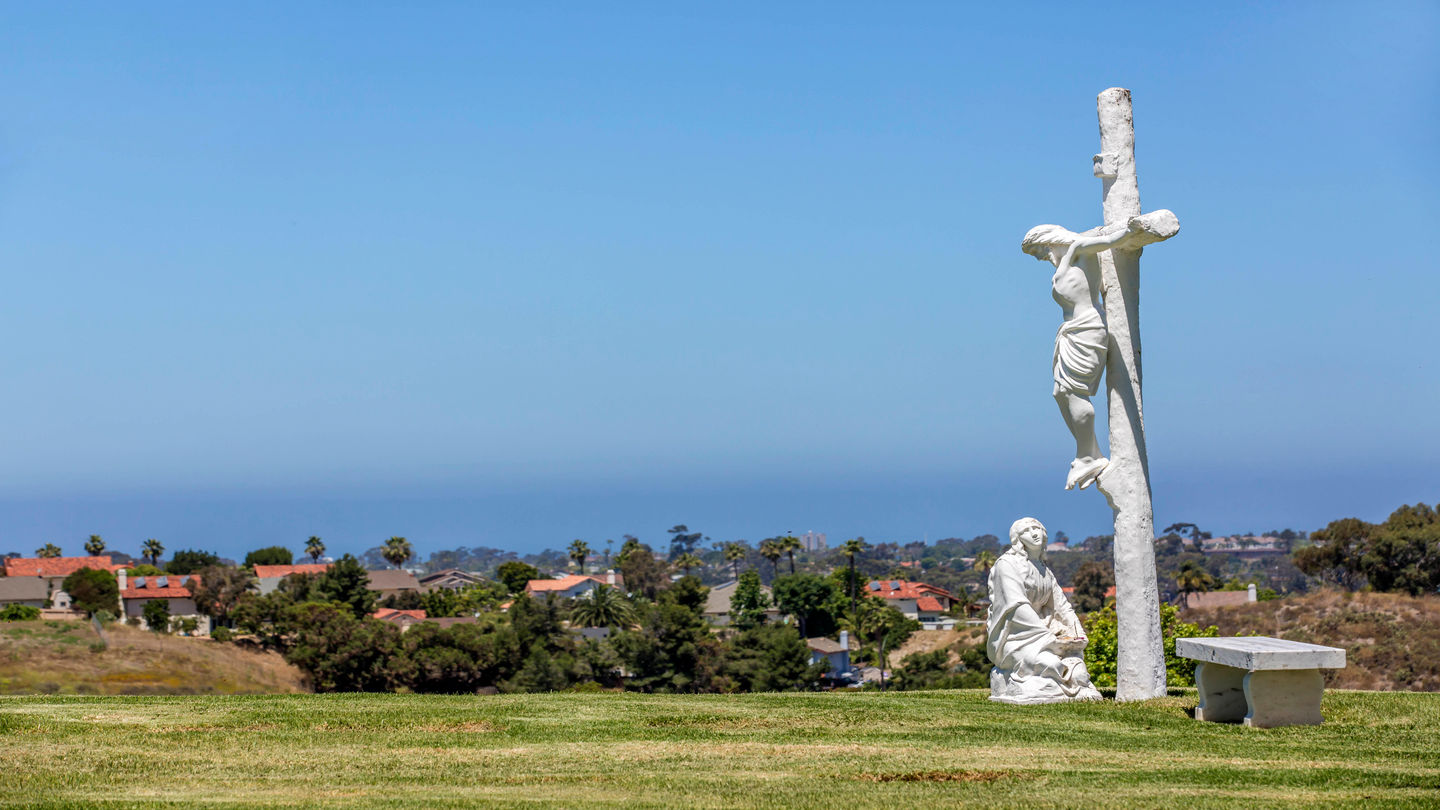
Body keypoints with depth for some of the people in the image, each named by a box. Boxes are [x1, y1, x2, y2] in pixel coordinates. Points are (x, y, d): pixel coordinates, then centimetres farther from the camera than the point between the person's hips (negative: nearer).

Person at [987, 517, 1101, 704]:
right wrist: (1049, 636, -23)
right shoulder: (1007, 564, -9)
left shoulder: (1043, 570, 16)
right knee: (1048, 661, -30)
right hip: (1012, 637, -7)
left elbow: (1061, 605, 16)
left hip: (1037, 629, 7)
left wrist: (1078, 631, -2)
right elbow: (1017, 606, -18)